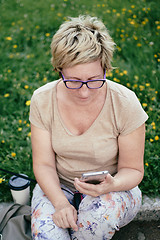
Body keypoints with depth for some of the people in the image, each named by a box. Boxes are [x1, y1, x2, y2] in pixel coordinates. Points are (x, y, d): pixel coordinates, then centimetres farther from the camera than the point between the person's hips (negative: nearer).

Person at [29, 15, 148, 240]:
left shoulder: (125, 104, -20)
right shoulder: (42, 100, -14)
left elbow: (133, 169, -10)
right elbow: (43, 164, -9)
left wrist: (112, 185, -32)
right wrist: (60, 201, -26)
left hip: (113, 189, 0)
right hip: (58, 186, 1)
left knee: (104, 211, -33)